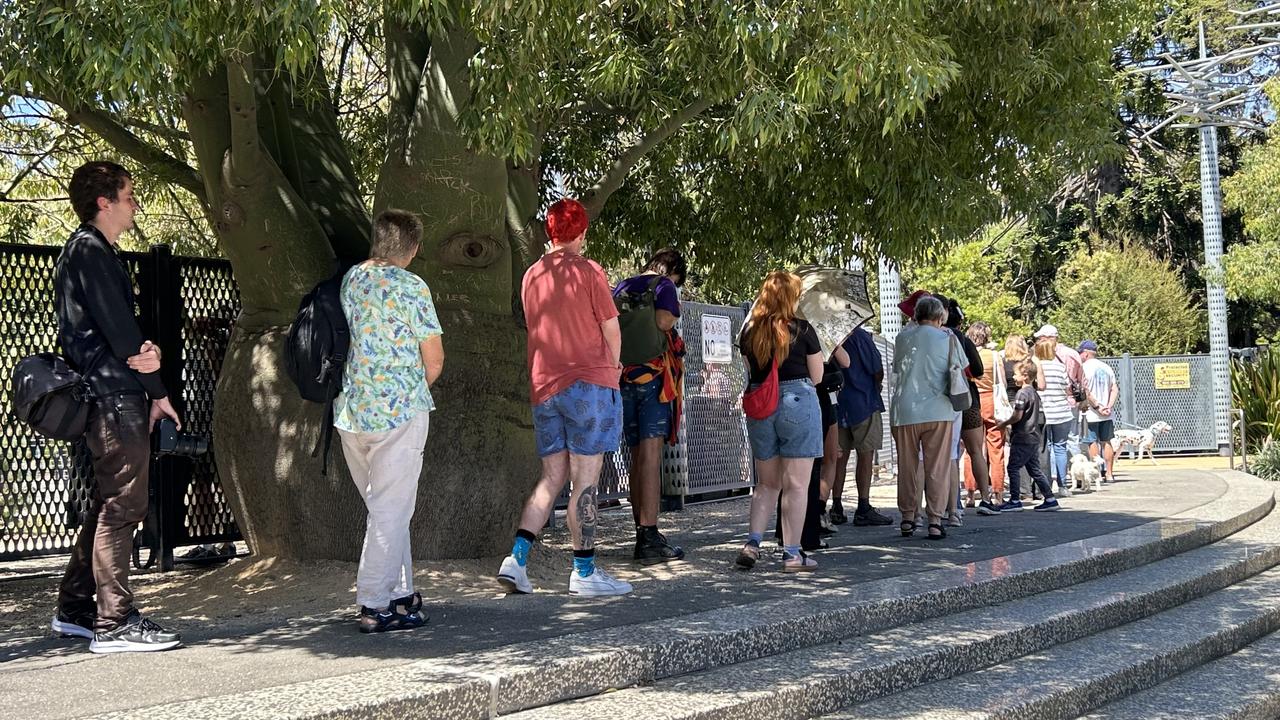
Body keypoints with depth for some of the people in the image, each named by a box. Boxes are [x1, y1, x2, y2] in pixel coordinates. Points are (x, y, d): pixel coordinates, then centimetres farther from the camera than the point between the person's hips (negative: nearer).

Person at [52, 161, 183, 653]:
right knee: (122, 507, -8)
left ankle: (74, 611, 22)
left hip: (110, 398, 10)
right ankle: (114, 624, -6)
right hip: (115, 397, -10)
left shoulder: (94, 251, 21)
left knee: (108, 506, 15)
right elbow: (116, 325, -15)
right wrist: (157, 391, -8)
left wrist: (144, 352, -8)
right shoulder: (90, 251, -10)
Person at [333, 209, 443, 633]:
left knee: (383, 507, 16)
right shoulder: (410, 287, -10)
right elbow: (434, 361, -8)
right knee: (391, 510, -1)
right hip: (399, 410, -6)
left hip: (350, 411, 7)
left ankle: (401, 593, 23)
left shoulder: (350, 279, 9)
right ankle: (374, 605, 1)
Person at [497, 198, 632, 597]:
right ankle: (584, 572, 3)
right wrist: (614, 367, 15)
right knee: (585, 480, -1)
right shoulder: (589, 271, -5)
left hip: (544, 386, 6)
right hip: (589, 383, -6)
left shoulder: (531, 275, 12)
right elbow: (611, 329, -3)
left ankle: (517, 559, 1)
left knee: (552, 478, 12)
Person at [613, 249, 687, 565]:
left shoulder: (620, 287, 18)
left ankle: (643, 533, 20)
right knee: (651, 455, -11)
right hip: (653, 376, -6)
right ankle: (649, 536, -16)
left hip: (624, 378, 7)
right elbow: (663, 320, -17)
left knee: (638, 457, 14)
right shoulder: (664, 285, -1)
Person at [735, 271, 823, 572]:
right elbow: (816, 376, 1)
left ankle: (752, 544, 4)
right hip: (798, 402, -4)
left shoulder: (750, 331, 4)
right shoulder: (802, 330, -7)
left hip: (759, 408, 4)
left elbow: (751, 373, 11)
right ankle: (792, 553, 4)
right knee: (796, 484, 2)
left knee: (766, 483, 16)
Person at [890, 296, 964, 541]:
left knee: (907, 467, 10)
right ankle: (935, 520, 1)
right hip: (937, 411, -2)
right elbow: (960, 367, 10)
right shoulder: (946, 337, -1)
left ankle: (907, 519, 13)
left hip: (905, 411, 2)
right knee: (937, 468, 3)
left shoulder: (903, 336, 5)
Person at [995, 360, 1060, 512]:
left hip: (1022, 438, -9)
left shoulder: (1022, 393, -14)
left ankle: (1014, 500, -1)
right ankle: (1050, 499, 11)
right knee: (1034, 469, 12)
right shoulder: (1034, 393, 14)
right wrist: (1010, 425, 22)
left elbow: (1017, 416, -20)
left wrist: (1004, 424, -5)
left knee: (1013, 467, -3)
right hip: (1034, 437, 9)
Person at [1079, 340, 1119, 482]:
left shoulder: (1085, 368, -9)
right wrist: (1109, 406, -2)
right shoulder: (1107, 367, 10)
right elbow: (1115, 389, 5)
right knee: (1107, 442, 10)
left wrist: (1097, 406, -12)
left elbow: (1086, 391, -17)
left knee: (1092, 443, -1)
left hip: (1091, 414, -6)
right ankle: (1109, 474, 12)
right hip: (1107, 415, 6)